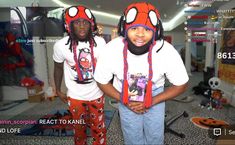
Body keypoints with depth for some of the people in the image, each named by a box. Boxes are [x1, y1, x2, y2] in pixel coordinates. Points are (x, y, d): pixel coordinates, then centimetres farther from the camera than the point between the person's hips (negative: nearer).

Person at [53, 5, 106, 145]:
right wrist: (58, 90, 7)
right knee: (79, 128, 22)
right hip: (75, 96, 0)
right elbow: (58, 67, 1)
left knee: (99, 128, 16)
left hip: (97, 94, 1)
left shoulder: (100, 42, -13)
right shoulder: (61, 45, -16)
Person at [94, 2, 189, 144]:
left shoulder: (167, 52, -30)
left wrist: (152, 101, -20)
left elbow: (181, 85, -14)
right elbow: (102, 82, -11)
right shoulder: (110, 50, -29)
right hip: (125, 96, 0)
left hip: (155, 94, 0)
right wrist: (125, 101, -17)